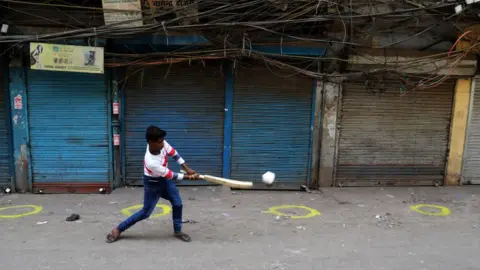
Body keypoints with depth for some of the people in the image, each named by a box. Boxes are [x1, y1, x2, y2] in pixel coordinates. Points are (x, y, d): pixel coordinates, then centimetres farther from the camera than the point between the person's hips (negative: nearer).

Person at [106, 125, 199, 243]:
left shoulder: (161, 144, -24)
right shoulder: (151, 162, -40)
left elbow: (174, 153, -6)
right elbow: (171, 176, -28)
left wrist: (187, 169, -11)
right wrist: (189, 177, -18)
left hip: (165, 179, 7)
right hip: (153, 183, -6)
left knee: (178, 204, 4)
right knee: (145, 212, 2)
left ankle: (177, 231, 23)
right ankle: (118, 229, 17)